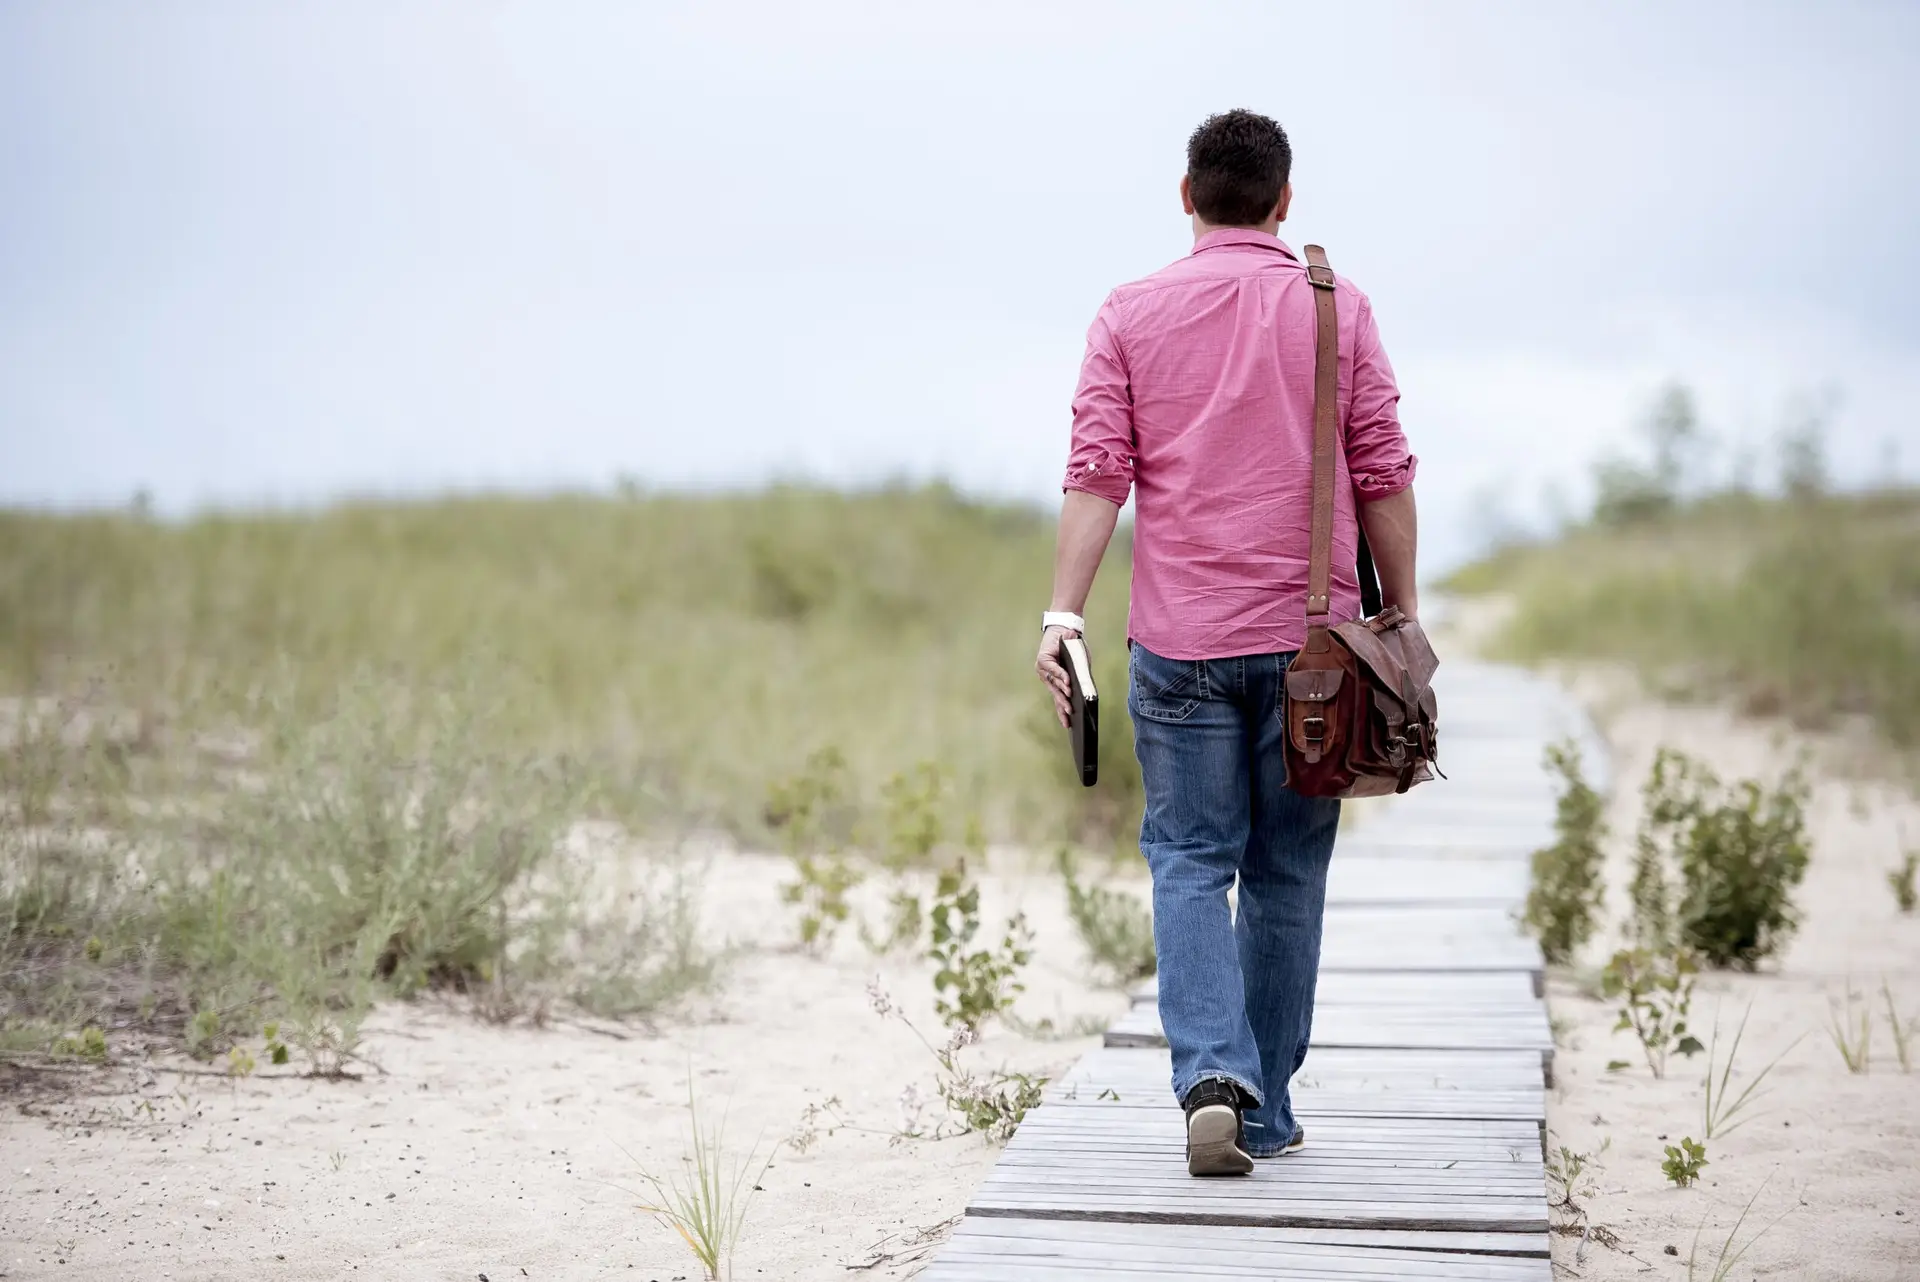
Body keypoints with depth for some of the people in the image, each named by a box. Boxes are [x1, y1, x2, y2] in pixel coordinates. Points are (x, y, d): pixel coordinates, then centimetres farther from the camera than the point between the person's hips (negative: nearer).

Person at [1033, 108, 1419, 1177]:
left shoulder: (1133, 314, 4)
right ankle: (1266, 1112, 15)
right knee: (1286, 876, 9)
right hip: (1309, 639, 0)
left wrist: (1064, 613, -4)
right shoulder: (1338, 306, 4)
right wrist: (1403, 614, 8)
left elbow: (1097, 473, -3)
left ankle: (1214, 1076, -14)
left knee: (1191, 865, 5)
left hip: (1181, 643, 0)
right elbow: (1384, 474, 2)